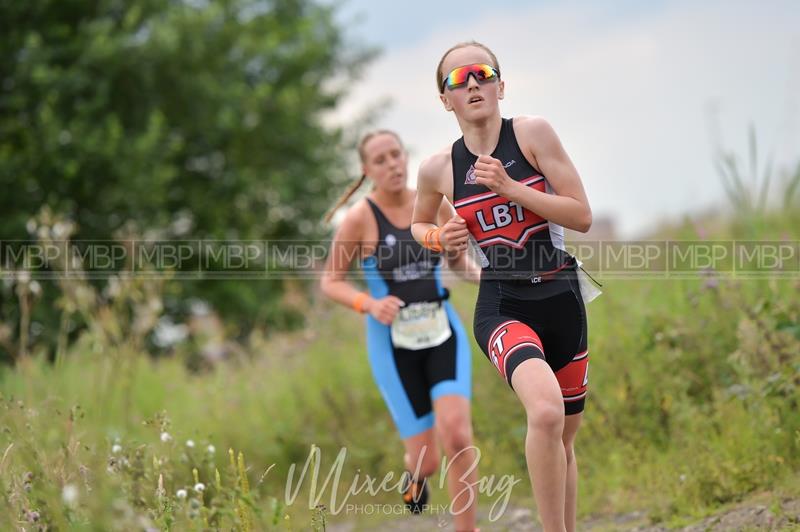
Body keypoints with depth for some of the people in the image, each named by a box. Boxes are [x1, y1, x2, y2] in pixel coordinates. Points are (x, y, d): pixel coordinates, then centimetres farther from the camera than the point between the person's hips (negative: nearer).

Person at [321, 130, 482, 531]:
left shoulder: (437, 205, -1)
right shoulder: (359, 218, -10)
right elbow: (330, 283, -3)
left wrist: (479, 275, -7)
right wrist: (369, 305, -21)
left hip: (442, 335, 2)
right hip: (394, 343, -2)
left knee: (456, 433, -23)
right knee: (428, 461, 0)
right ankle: (415, 470, 42)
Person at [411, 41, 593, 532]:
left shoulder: (532, 132, -6)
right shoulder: (439, 168, -1)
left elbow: (583, 216, -9)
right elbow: (418, 225, 20)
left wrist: (509, 187, -18)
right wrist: (440, 238, -3)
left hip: (562, 298, 2)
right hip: (502, 305, -2)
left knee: (564, 439, 13)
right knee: (546, 412, -30)